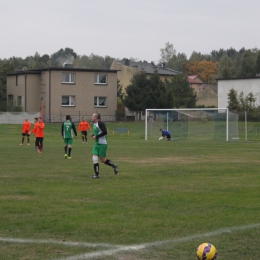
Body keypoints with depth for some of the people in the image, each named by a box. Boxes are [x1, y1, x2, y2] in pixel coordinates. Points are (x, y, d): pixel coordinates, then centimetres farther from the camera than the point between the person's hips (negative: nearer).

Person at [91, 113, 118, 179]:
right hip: (97, 144, 9)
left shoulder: (100, 123, -16)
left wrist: (96, 136, -20)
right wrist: (93, 135, 6)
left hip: (102, 144, -9)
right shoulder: (94, 124, 14)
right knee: (94, 158, 0)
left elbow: (105, 132, -24)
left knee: (102, 160, -2)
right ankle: (96, 174, 6)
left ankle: (114, 166, 16)